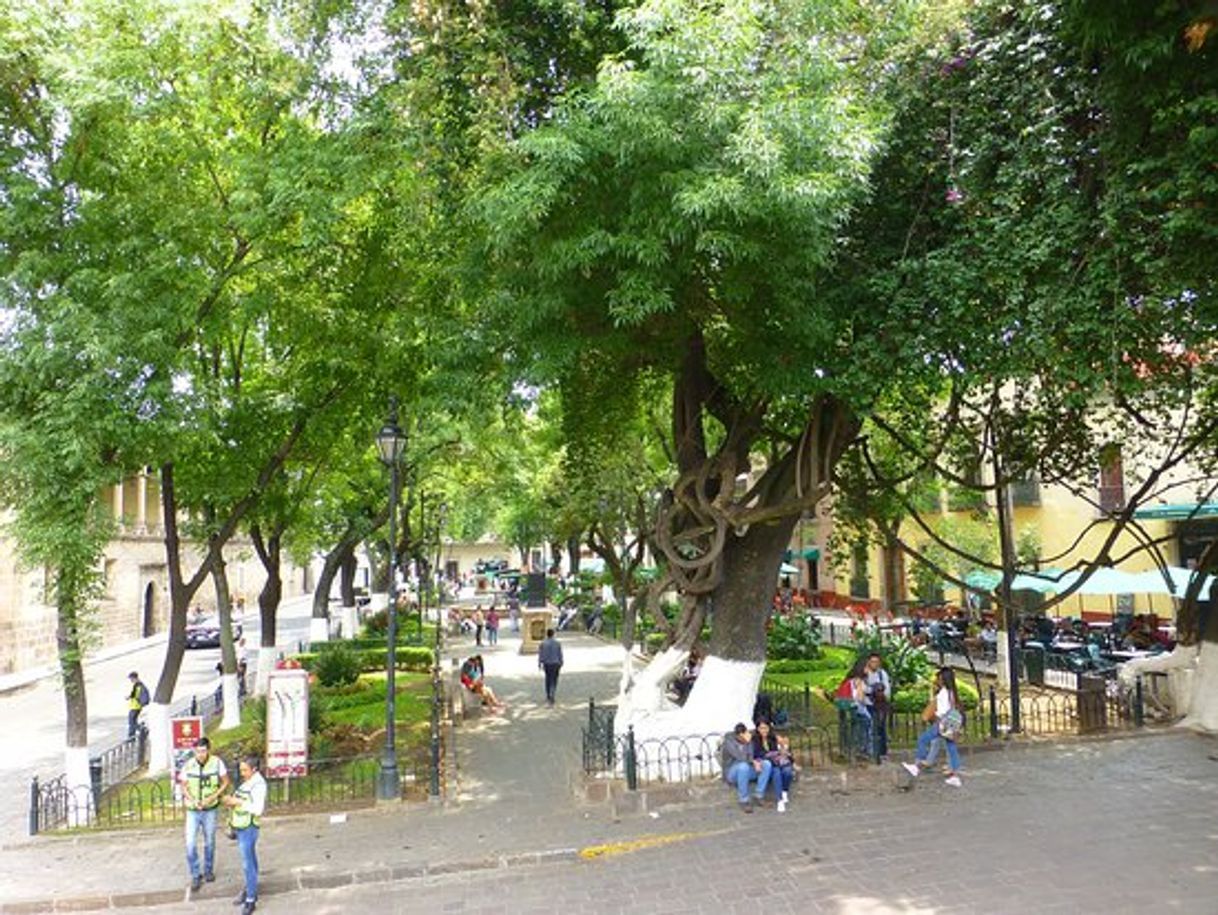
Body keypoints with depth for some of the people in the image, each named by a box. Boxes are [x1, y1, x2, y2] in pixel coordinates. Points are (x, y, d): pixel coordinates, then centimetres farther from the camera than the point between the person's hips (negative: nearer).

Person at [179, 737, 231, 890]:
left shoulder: (217, 762, -15)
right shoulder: (188, 765, -14)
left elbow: (225, 782, -4)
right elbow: (183, 786, 0)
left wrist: (213, 797, -17)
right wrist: (192, 800, -16)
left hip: (210, 810, 0)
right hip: (192, 810, 0)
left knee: (210, 842, 14)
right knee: (190, 843, -4)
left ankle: (208, 870, 34)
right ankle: (195, 875, 13)